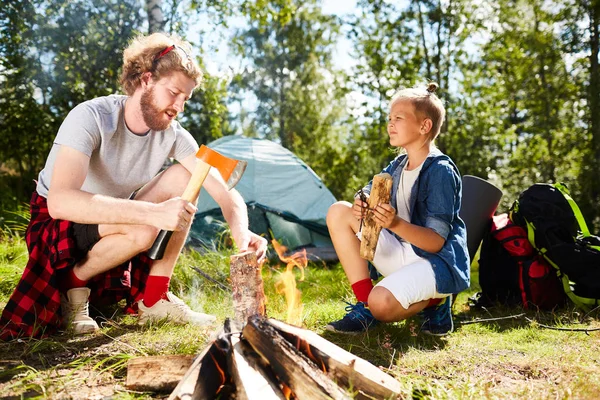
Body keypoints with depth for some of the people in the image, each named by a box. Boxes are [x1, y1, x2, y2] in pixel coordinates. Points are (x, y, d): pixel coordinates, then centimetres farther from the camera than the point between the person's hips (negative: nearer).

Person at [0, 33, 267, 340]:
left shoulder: (173, 135, -12)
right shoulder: (91, 118, -27)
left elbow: (225, 193, -17)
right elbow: (60, 202, -41)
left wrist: (242, 234, -40)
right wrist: (152, 213, -50)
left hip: (112, 224, 6)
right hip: (56, 225, -6)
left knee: (184, 176, -15)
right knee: (142, 231, -35)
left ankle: (155, 298, -10)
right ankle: (74, 283, -5)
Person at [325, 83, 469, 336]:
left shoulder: (440, 171, -17)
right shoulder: (398, 166, 6)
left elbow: (436, 242, -21)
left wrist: (396, 224, -38)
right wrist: (360, 206, -20)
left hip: (437, 262, -8)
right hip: (403, 254, 8)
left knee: (381, 303, -34)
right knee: (338, 212, -5)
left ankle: (434, 301, 2)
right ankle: (364, 305, -6)